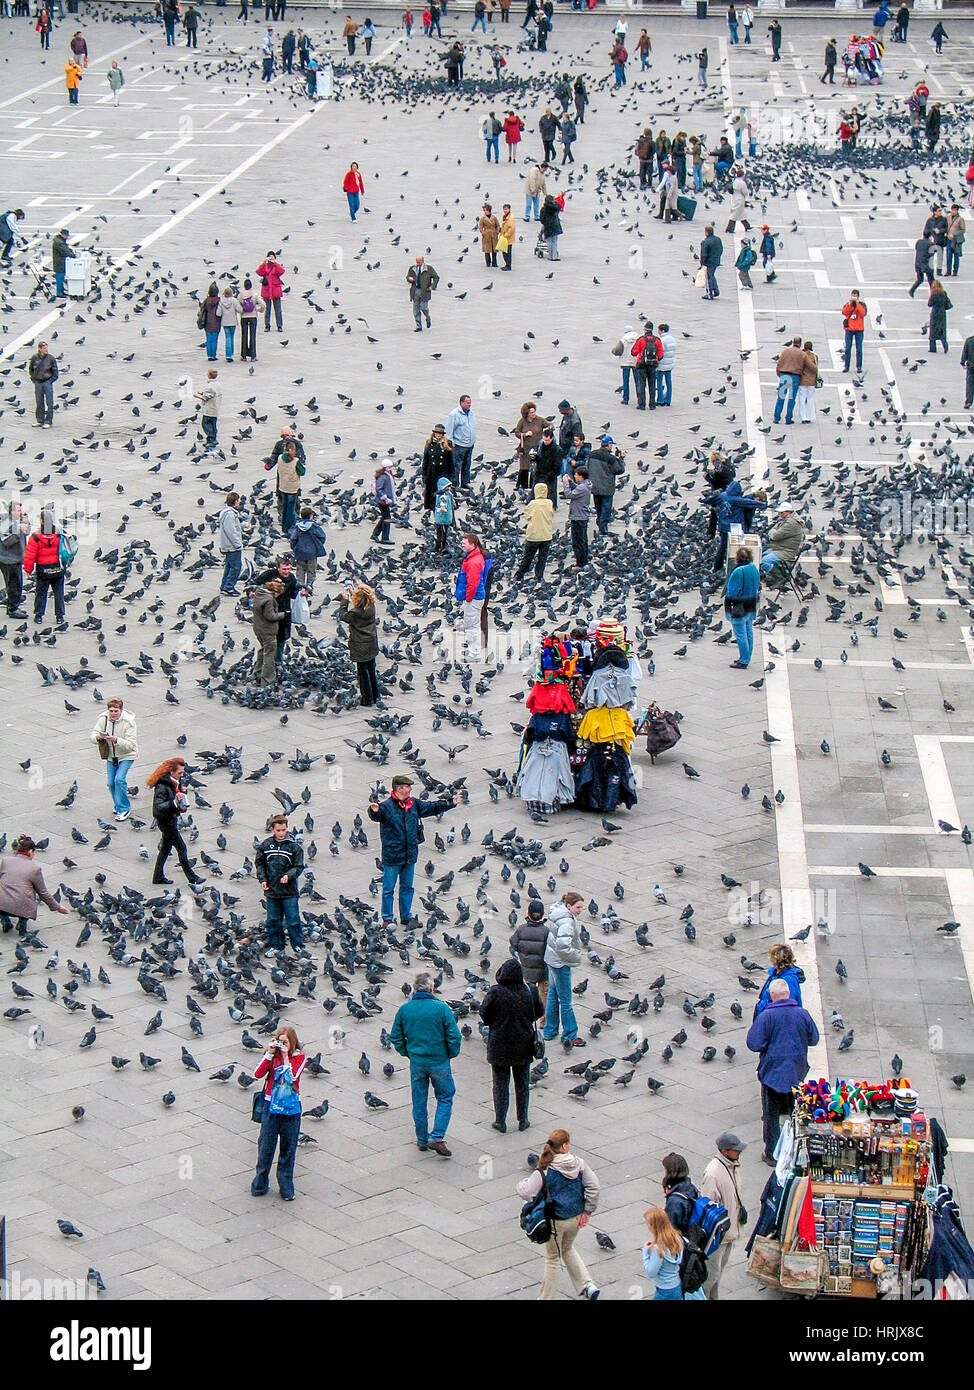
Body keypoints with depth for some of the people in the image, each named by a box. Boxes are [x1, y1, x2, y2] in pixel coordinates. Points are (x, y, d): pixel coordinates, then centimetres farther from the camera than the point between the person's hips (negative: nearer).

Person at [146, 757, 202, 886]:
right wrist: (174, 802, -40)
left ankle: (158, 877, 23)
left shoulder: (176, 783, 4)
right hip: (165, 821, -9)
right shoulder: (162, 786, -24)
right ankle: (192, 878, 3)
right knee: (181, 847, -4)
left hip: (172, 819, 9)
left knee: (165, 848, 15)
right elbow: (158, 807, -30)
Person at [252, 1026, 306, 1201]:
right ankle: (259, 1184, 14)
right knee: (266, 1145, 2)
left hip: (291, 1107, -1)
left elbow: (292, 1077, -17)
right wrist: (269, 1054, -13)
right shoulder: (273, 1055, 3)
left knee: (288, 1147, 6)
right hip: (271, 1106, 1)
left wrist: (285, 1056, -15)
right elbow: (257, 1074, -9)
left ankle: (286, 1187, 15)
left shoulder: (299, 1057, -1)